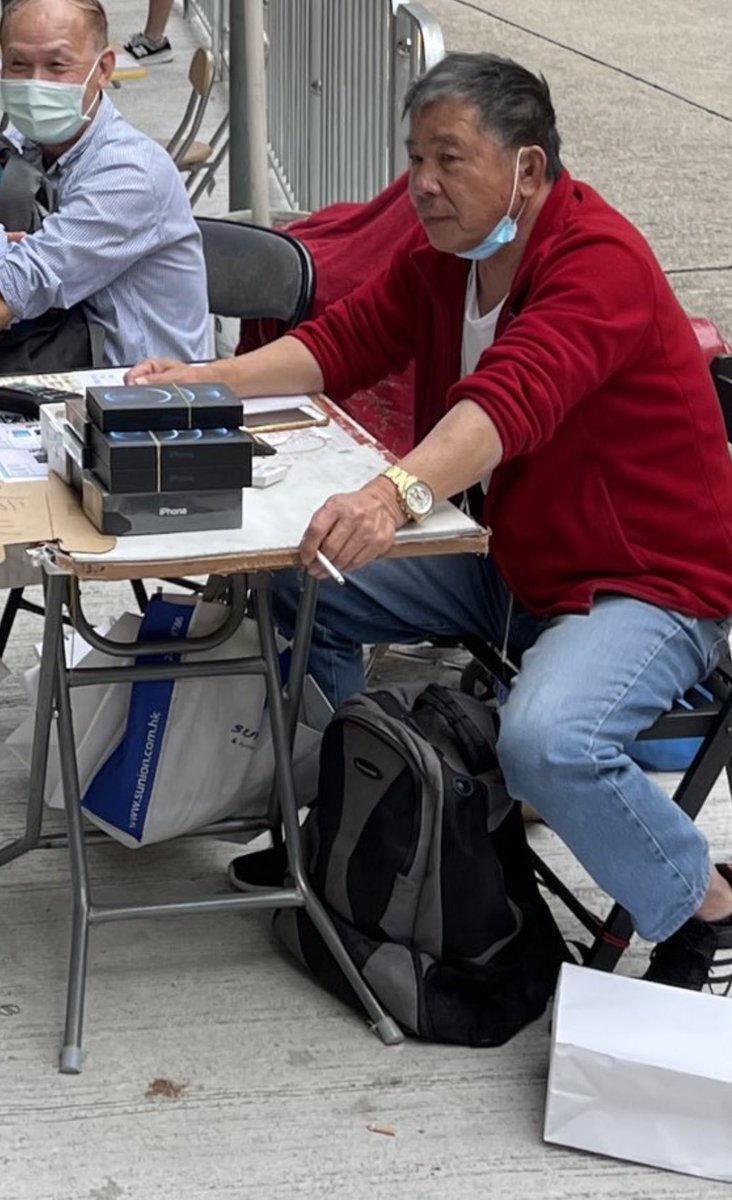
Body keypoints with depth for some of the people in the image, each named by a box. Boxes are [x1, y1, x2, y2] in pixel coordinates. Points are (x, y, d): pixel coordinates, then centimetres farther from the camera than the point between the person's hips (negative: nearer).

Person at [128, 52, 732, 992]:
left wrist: (395, 495, -58)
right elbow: (342, 341, 5)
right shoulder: (438, 256, 2)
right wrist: (205, 382, -12)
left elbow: (513, 399, -42)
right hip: (505, 561, 9)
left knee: (545, 741, -35)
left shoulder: (600, 264, -26)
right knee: (292, 583, 3)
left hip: (647, 587, -9)